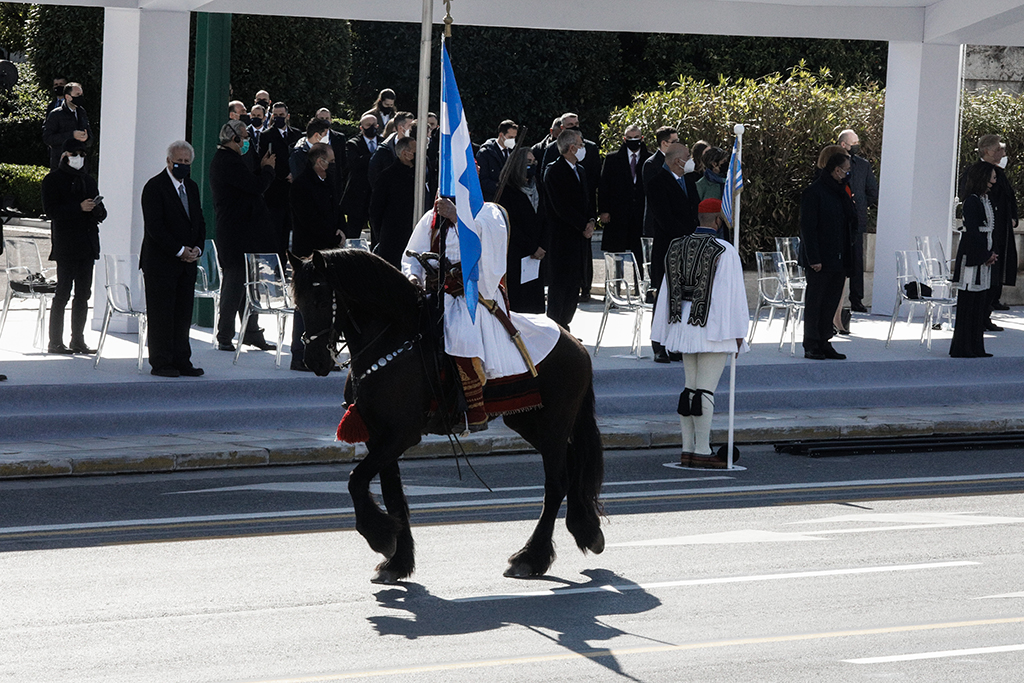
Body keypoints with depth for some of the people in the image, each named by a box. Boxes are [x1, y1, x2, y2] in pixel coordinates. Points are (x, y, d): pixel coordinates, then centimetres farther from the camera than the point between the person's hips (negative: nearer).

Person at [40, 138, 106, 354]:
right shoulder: (53, 180, 0)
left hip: (87, 245, 6)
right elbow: (50, 209, -12)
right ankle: (55, 342, -6)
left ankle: (78, 340, 13)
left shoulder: (88, 180, 20)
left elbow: (102, 214, 20)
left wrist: (96, 209, -4)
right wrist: (79, 208, -19)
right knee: (63, 292, -9)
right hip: (65, 244, -6)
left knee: (83, 294, 7)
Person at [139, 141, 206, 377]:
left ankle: (181, 361, 11)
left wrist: (197, 249, -1)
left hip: (187, 261, 7)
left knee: (183, 314, 7)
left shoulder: (192, 187, 16)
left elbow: (200, 222, 18)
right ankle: (161, 364, 0)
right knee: (161, 314, -4)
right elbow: (154, 226, -15)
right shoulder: (154, 187, -8)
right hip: (161, 261, -7)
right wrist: (180, 251, -15)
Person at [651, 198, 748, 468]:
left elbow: (667, 292, 11)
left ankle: (688, 450, 13)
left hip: (684, 325, 7)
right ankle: (702, 452, -4)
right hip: (714, 329, -6)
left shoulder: (676, 247, 7)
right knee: (706, 389, -5)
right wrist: (738, 334, -6)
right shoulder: (724, 251, -13)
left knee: (691, 387, 13)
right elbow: (732, 294, -12)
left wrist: (669, 331, 18)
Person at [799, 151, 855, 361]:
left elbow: (853, 222, 12)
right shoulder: (814, 193, -9)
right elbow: (807, 227, -13)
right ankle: (811, 346, 3)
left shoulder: (841, 192, 15)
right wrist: (813, 258, -18)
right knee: (814, 302, -1)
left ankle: (824, 343, 15)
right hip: (820, 261, -7)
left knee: (831, 303, 9)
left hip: (839, 259, 7)